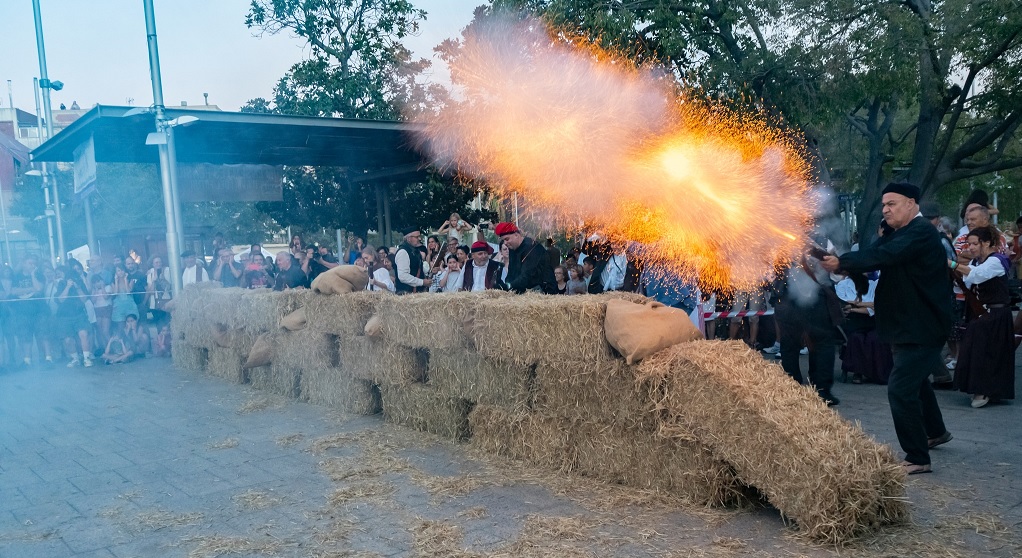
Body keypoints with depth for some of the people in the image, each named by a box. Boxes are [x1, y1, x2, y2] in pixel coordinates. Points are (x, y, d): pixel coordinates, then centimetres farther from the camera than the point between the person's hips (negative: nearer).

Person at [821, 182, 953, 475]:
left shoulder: (921, 232, -18)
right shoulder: (897, 234, 14)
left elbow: (883, 256, -34)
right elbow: (872, 254, 0)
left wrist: (842, 262, -38)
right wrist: (837, 260, -16)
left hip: (922, 327, -11)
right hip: (906, 326, 11)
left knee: (900, 388, -16)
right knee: (915, 380, 27)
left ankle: (917, 458, -7)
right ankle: (936, 432, 48)